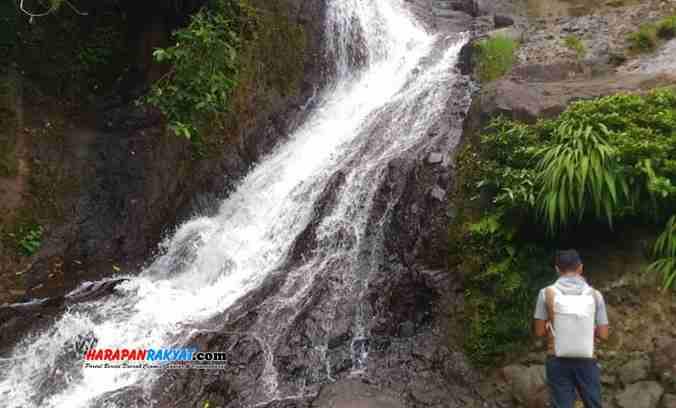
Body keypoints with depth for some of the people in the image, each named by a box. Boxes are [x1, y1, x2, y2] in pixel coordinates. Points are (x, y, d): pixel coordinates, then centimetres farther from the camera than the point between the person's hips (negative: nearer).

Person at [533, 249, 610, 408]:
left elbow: (540, 331, -4)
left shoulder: (547, 293, -7)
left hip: (558, 361, -1)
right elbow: (603, 334, -2)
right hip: (587, 361, 1)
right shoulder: (594, 294, -3)